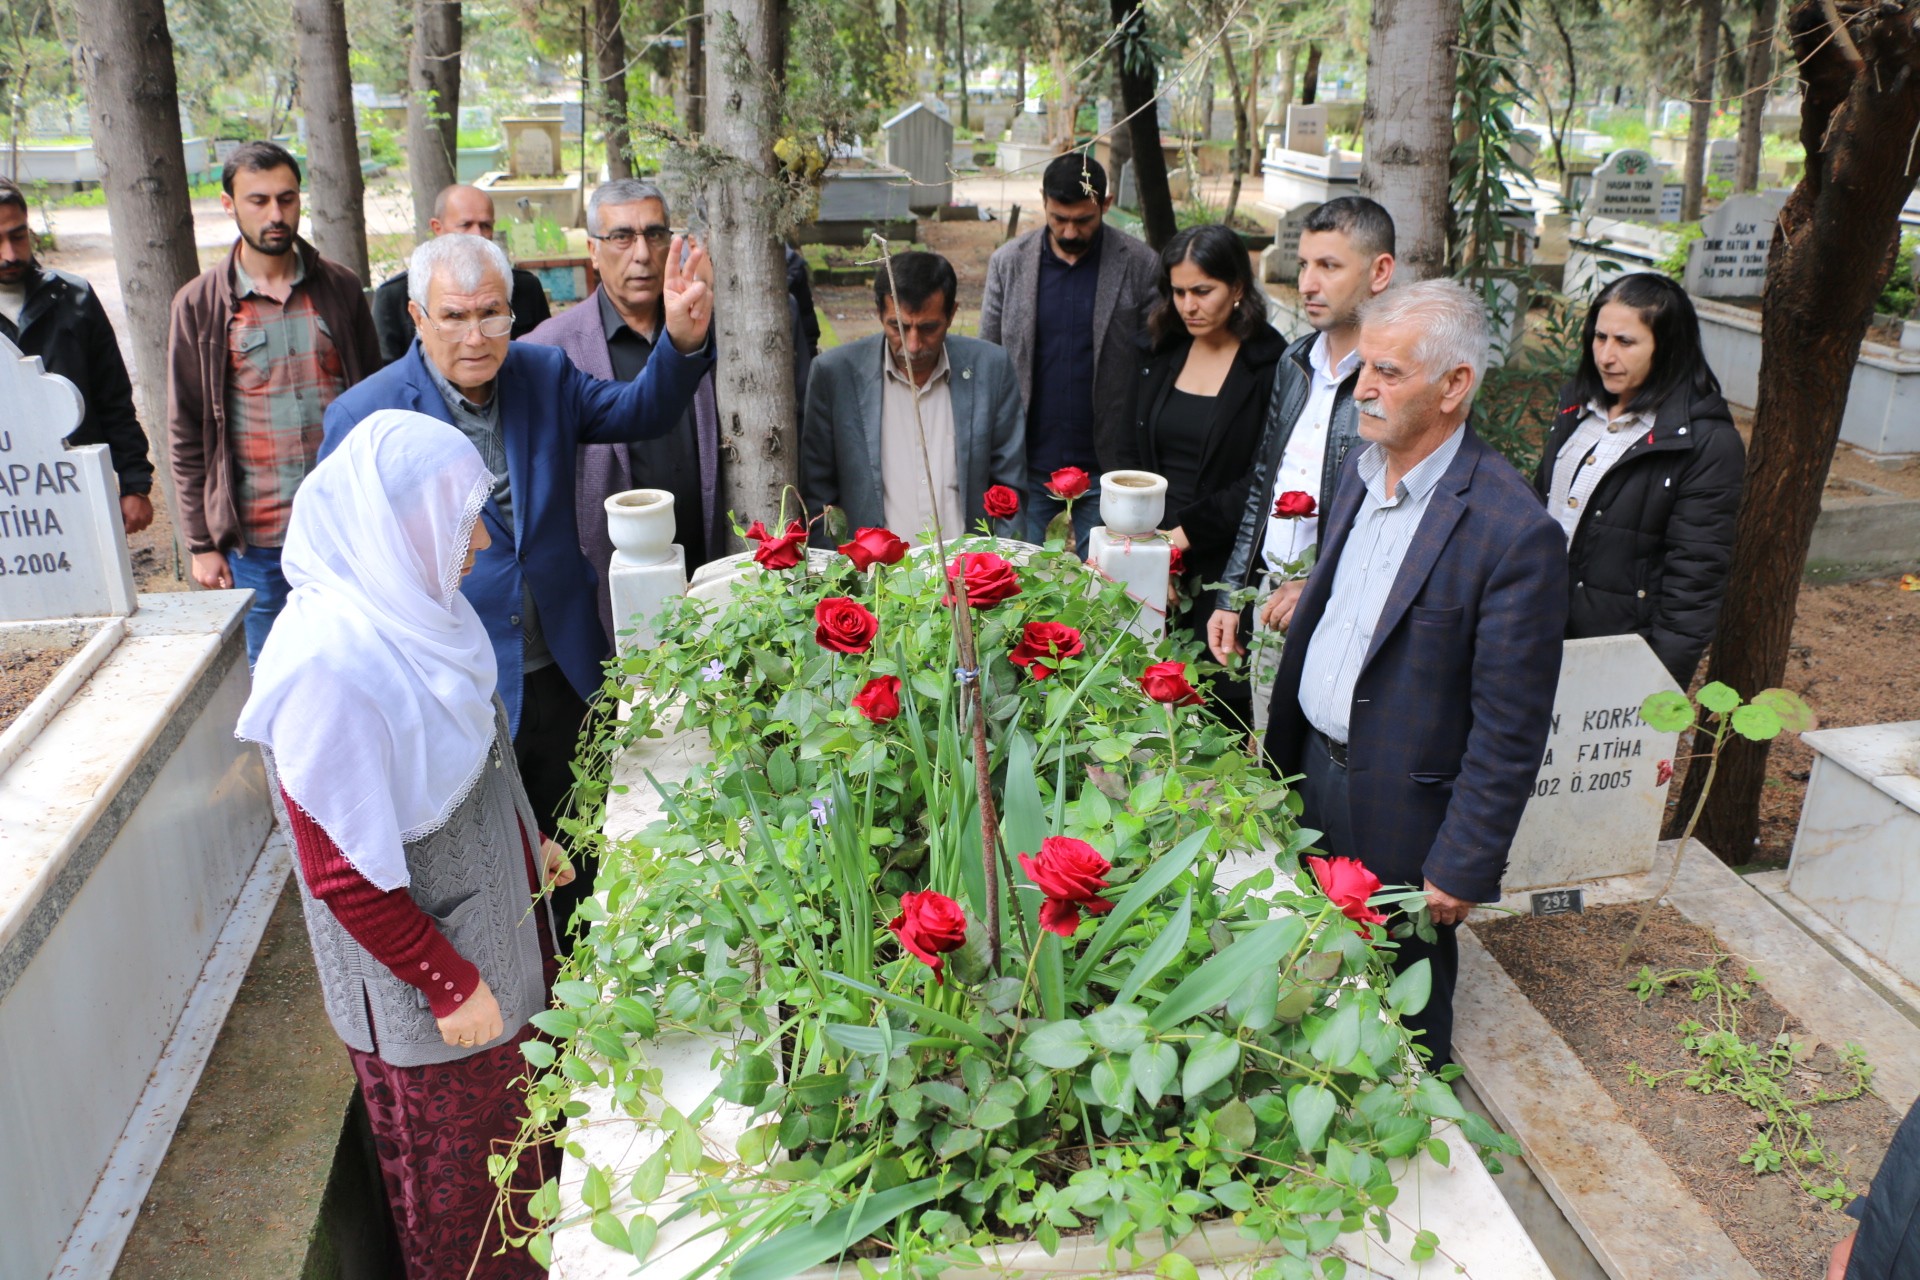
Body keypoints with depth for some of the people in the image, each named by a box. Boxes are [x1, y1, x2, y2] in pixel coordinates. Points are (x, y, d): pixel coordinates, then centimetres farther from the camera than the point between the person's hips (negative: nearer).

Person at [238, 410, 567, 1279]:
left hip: (494, 910, 8)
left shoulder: (407, 606, -5)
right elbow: (343, 873, -26)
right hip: (425, 974, -8)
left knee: (519, 1114, 28)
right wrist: (447, 982, -18)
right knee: (461, 1178, 16)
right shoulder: (331, 664, -31)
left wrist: (524, 841, 15)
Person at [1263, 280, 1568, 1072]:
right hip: (1315, 769, 7)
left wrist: (1462, 866, -16)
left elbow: (1510, 731, -20)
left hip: (1403, 809, -7)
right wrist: (1280, 748, 12)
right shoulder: (1361, 470, 1)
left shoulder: (1515, 532, -24)